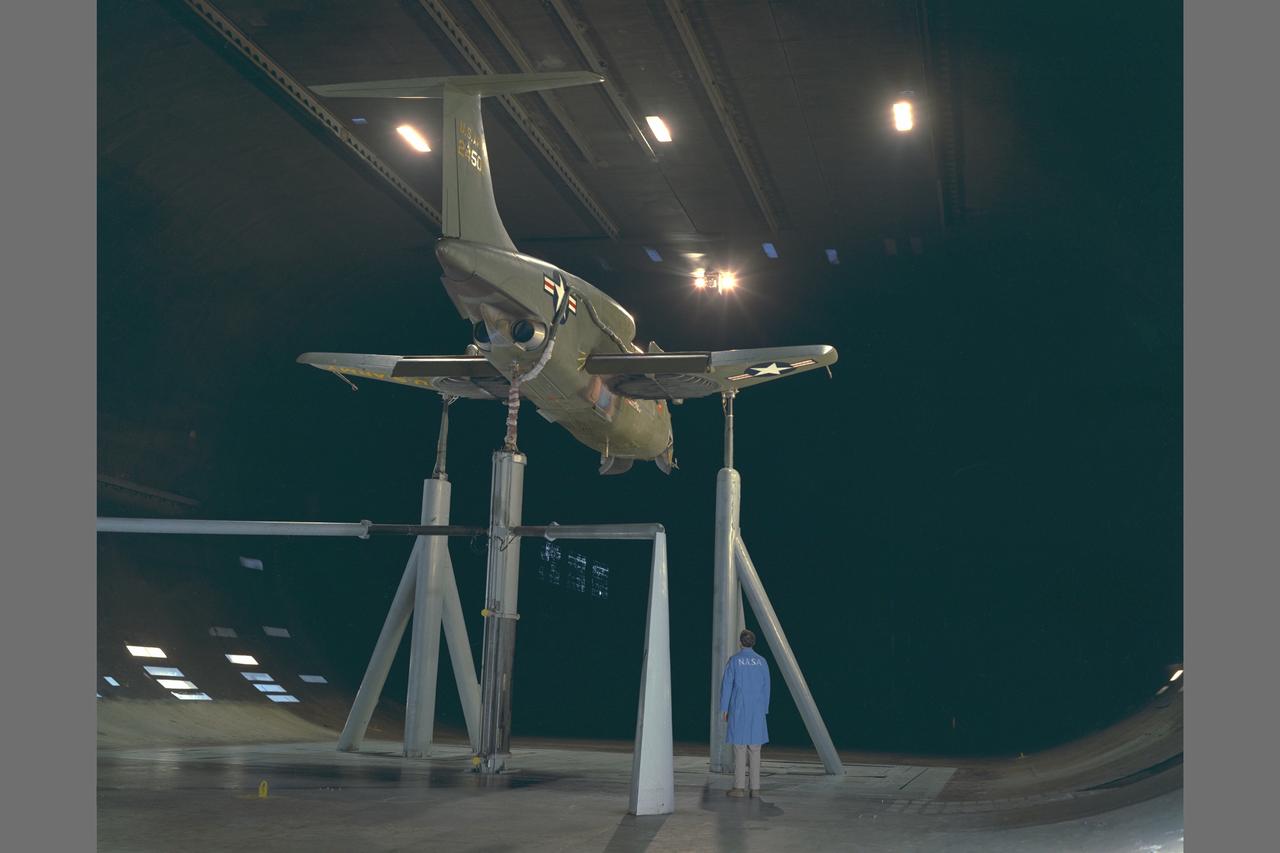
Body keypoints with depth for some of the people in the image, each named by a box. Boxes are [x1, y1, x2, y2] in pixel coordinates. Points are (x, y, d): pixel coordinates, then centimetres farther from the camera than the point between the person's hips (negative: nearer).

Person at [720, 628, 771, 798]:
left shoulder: (734, 660, -4)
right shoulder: (762, 662, 5)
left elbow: (726, 685, -6)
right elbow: (766, 688, 6)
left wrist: (724, 708, 1)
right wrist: (764, 710, 12)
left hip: (738, 709, -3)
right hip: (756, 709, 3)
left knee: (739, 746, 0)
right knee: (754, 748, 6)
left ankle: (739, 787, -2)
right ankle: (755, 787, 4)